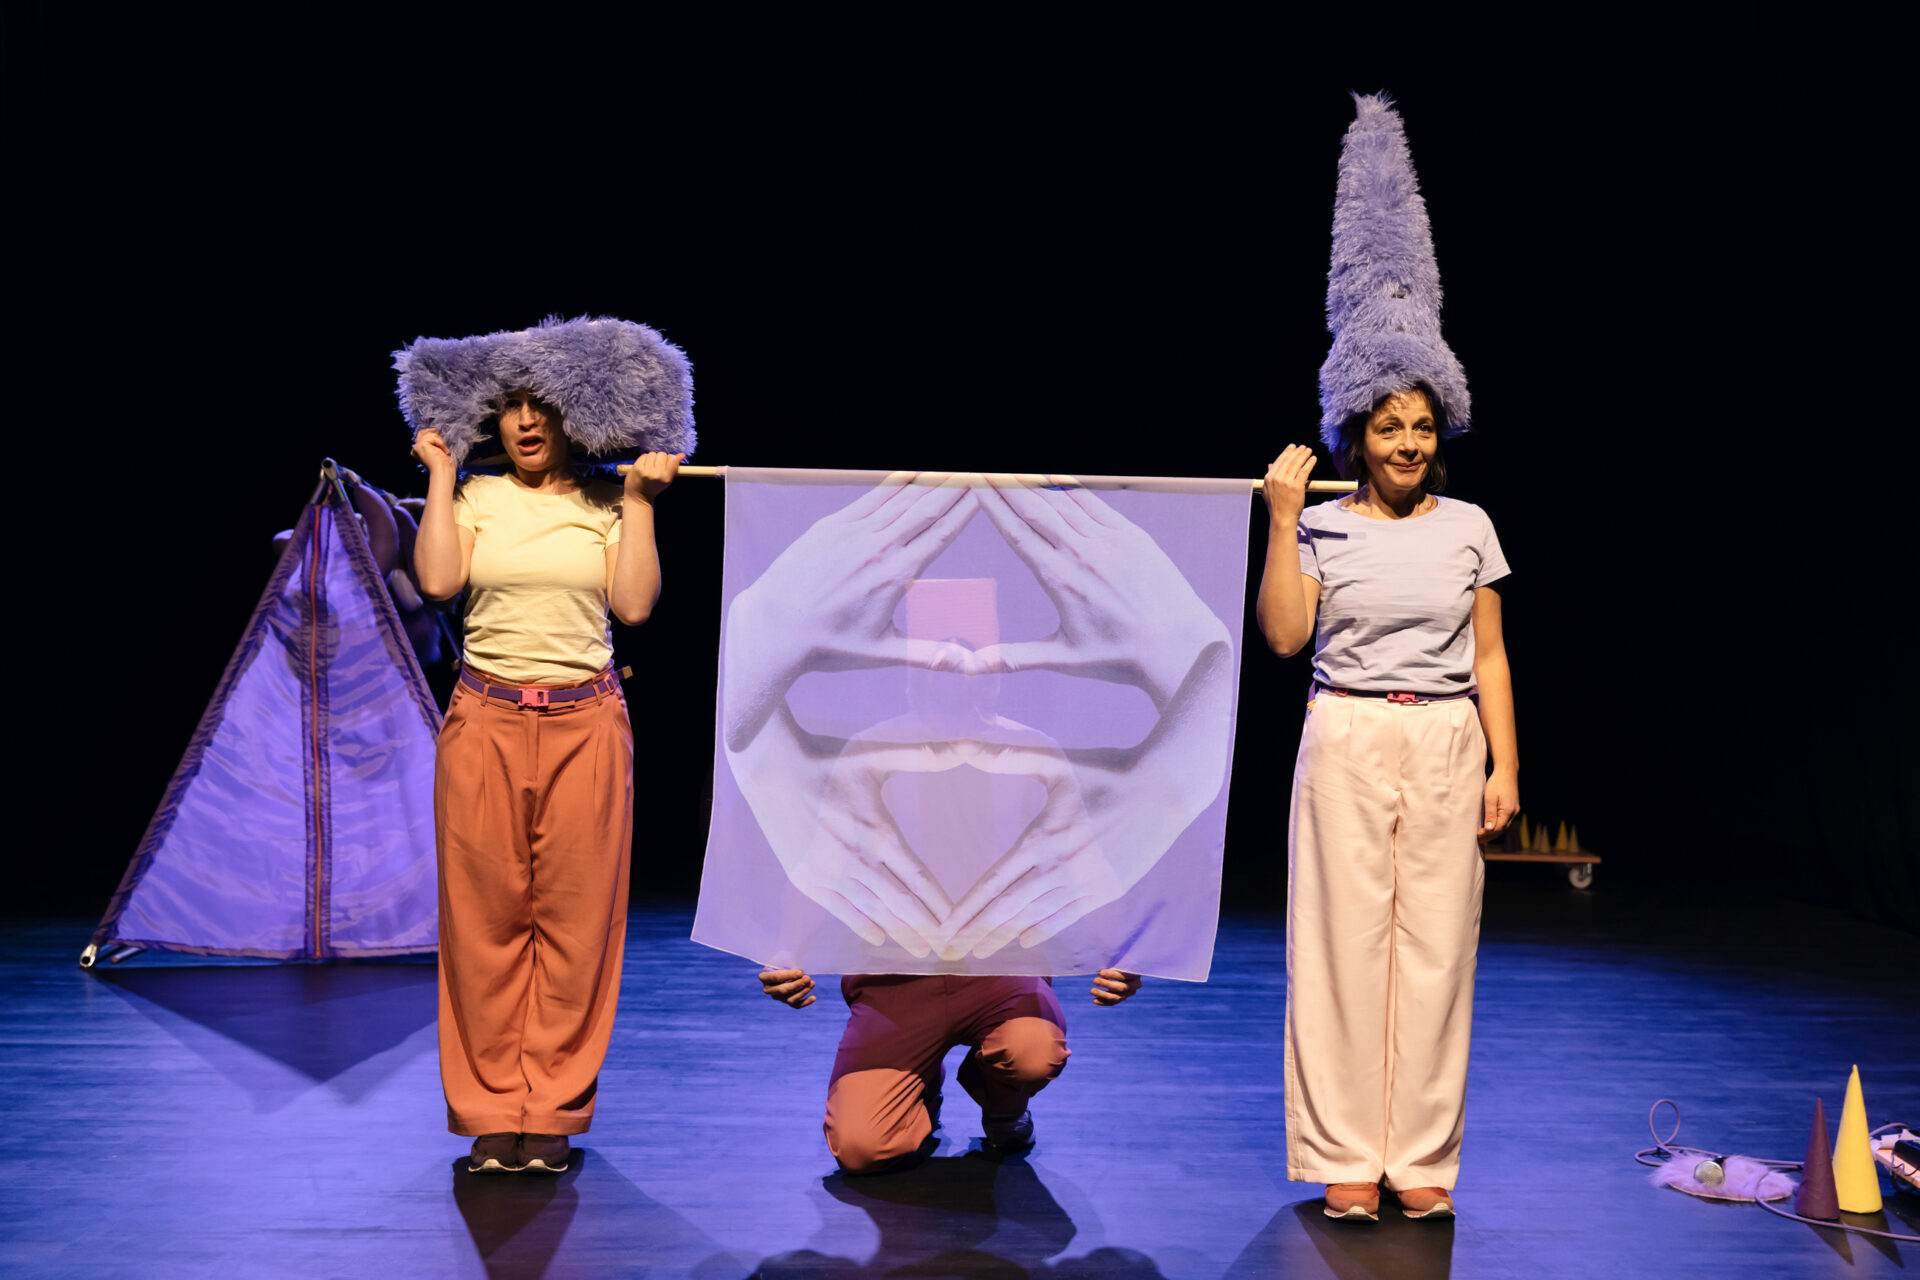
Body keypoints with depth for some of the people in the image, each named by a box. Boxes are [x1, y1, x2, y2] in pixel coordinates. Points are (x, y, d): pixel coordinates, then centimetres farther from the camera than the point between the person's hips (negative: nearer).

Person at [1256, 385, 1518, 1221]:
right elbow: (1283, 636, -7)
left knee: (1436, 947, 1)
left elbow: (1488, 657, 10)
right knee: (1345, 941, -1)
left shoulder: (1468, 527, 9)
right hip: (1348, 743, -1)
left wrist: (1505, 767, 3)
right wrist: (1282, 521, -9)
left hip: (1447, 746, 2)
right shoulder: (1321, 526, 4)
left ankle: (1421, 1160, 11)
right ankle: (1346, 1159, 8)